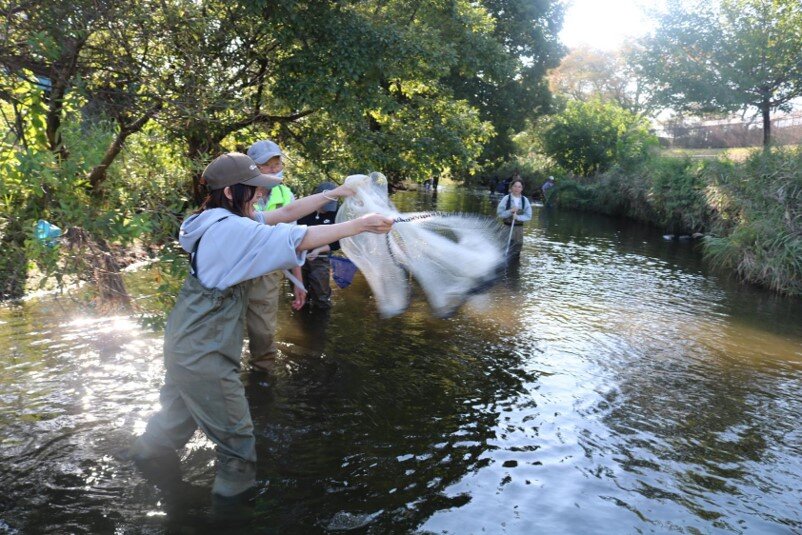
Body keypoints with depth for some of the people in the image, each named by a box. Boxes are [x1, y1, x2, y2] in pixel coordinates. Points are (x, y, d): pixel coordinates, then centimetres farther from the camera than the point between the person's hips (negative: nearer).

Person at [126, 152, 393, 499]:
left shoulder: (222, 223, 5)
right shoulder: (232, 230, -23)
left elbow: (287, 213, 8)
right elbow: (302, 239, -25)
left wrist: (333, 193, 7)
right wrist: (361, 225, -18)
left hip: (186, 343, 10)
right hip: (204, 353, -10)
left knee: (181, 410, 32)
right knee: (235, 432, 7)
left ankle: (147, 452, 54)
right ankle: (236, 487, 23)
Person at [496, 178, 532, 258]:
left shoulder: (525, 200, -1)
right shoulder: (506, 199, -6)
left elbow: (528, 216, -3)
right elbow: (499, 213, -7)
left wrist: (518, 217, -19)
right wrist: (510, 211, -22)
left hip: (519, 227, 2)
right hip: (507, 226, -2)